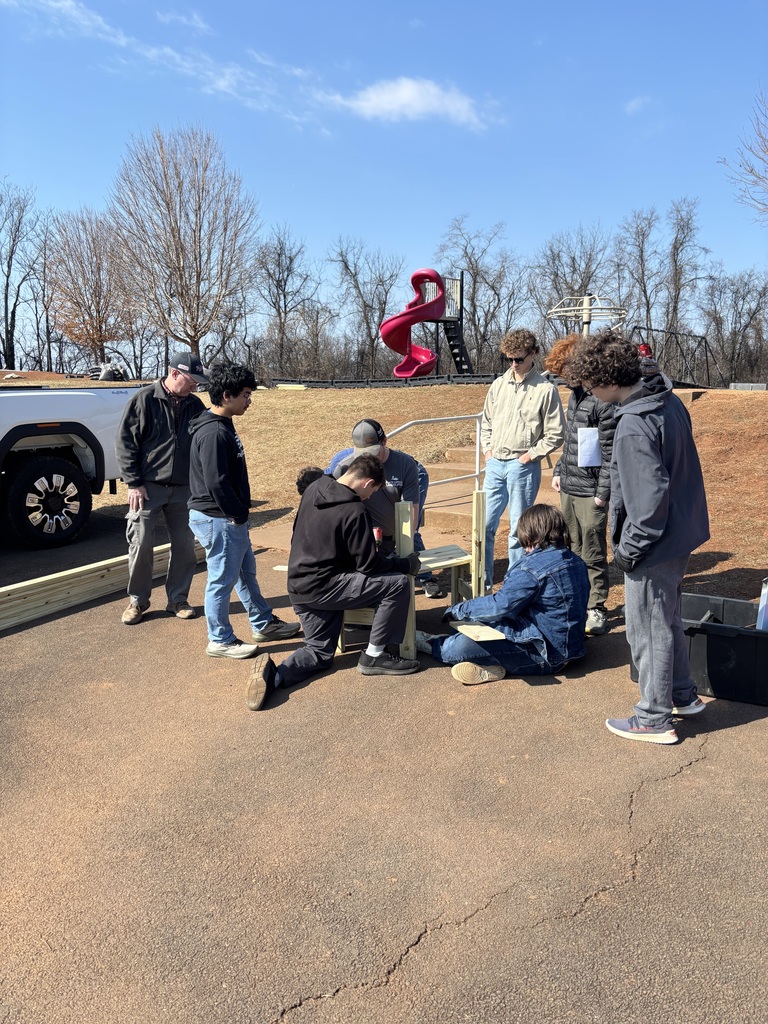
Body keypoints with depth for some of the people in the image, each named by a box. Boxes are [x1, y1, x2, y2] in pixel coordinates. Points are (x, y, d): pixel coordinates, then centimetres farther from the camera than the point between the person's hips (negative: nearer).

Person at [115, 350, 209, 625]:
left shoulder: (195, 405, 6)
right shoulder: (145, 399, -7)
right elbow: (125, 442, -7)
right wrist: (134, 482, -10)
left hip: (183, 489, 4)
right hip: (148, 488, -4)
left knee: (184, 546, 7)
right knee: (141, 546, 1)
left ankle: (177, 599, 21)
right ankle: (137, 600, 18)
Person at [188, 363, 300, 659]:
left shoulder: (223, 426, 11)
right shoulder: (213, 432, -22)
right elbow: (216, 483, -26)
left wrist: (240, 513, 14)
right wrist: (239, 514, -16)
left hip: (231, 517, 11)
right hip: (218, 519, -11)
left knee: (246, 571, 20)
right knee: (222, 580, 2)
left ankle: (264, 624, 34)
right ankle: (220, 641, 16)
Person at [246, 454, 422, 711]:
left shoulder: (313, 489, 5)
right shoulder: (354, 512, -18)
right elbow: (369, 565, -13)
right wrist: (407, 564, 2)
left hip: (299, 588, 9)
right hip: (323, 587, -9)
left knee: (319, 652, 20)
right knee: (397, 584, -7)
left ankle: (273, 675, -6)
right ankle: (374, 656, 2)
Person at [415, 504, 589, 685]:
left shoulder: (533, 567, -22)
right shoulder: (576, 562, 6)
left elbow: (501, 605, -21)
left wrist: (458, 610, -7)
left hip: (544, 655, -10)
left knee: (460, 647, -15)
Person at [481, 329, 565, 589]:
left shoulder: (546, 390, -6)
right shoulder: (499, 385, 8)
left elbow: (555, 435, -5)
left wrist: (529, 455, -10)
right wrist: (487, 449, 7)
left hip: (523, 467, -5)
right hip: (495, 464, 5)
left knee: (518, 529, 3)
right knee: (485, 524, 8)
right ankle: (483, 581, 21)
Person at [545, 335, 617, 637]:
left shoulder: (602, 400, -16)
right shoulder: (575, 395, 13)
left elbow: (610, 451, -17)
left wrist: (603, 492, -17)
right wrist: (559, 471, 17)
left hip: (590, 491, -9)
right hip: (568, 487, 9)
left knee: (593, 554, 1)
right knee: (574, 551, 16)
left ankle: (596, 608, 12)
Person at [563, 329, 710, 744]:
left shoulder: (634, 428, -27)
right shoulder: (669, 400, 3)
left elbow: (649, 497, -28)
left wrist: (630, 548, -16)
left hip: (654, 544, -10)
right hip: (681, 534, 10)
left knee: (648, 631, 6)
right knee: (668, 620, 25)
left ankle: (654, 720, 21)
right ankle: (683, 696, 41)